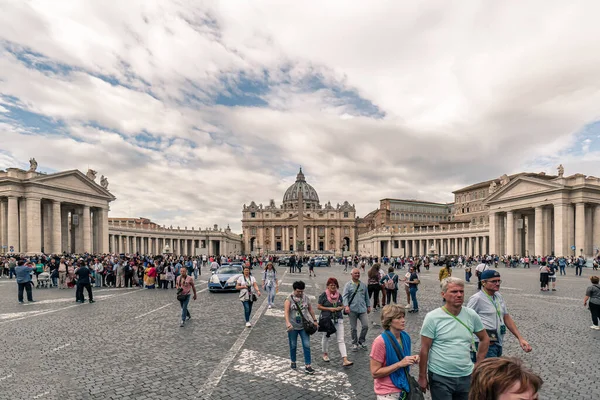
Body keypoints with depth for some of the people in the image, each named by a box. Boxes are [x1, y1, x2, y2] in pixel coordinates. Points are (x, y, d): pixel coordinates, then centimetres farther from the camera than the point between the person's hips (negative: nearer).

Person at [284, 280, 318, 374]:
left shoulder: (306, 298, 2)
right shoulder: (289, 300, -11)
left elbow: (310, 310, 13)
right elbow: (286, 311, -24)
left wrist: (314, 320, 12)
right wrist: (288, 322, -39)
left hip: (304, 326, 2)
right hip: (293, 327, -2)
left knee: (307, 345, -3)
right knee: (293, 346, 12)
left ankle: (307, 366, 2)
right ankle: (293, 362, 34)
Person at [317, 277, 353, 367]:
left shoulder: (339, 295, 4)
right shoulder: (323, 295, -9)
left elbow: (342, 306, 13)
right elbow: (319, 307, -8)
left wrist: (340, 308, -9)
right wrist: (329, 309, -17)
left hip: (338, 319, 3)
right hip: (327, 319, -3)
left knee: (341, 340, -4)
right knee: (326, 337, 16)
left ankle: (345, 360, -7)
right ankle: (325, 354, 40)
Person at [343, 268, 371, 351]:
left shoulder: (363, 285, 10)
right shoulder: (348, 285, -1)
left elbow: (366, 296, 18)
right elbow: (345, 296, -10)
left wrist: (368, 306, 18)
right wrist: (346, 306, -23)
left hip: (362, 309, 2)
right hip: (352, 310, -2)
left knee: (365, 325, -5)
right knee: (353, 328, 6)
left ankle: (361, 341, 18)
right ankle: (354, 343, 24)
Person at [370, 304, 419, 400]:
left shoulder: (406, 337, -4)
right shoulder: (381, 341, -23)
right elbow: (375, 373, -20)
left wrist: (412, 360, -9)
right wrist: (400, 364, -24)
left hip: (404, 389, 6)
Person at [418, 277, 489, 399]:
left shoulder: (471, 315, -3)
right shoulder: (432, 317, -13)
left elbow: (484, 339, 12)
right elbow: (424, 349, -9)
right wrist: (422, 377, -5)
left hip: (466, 376, 4)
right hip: (440, 377, -4)